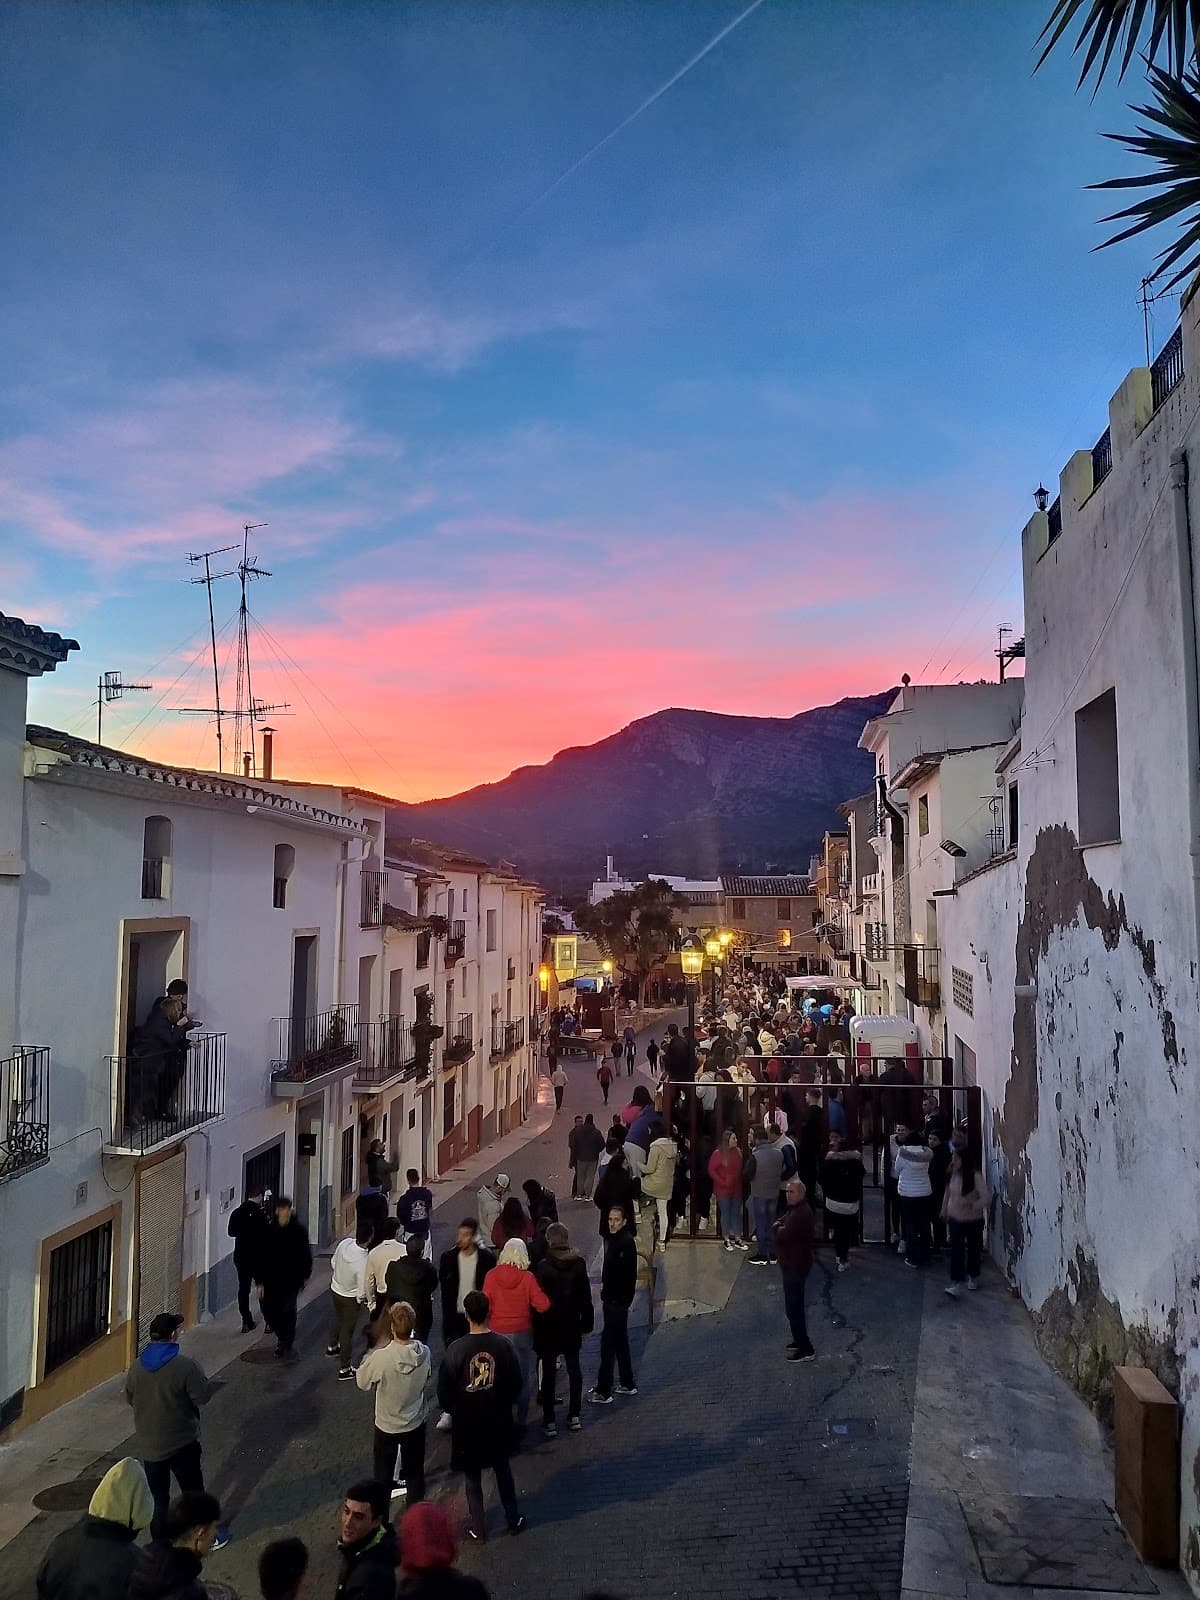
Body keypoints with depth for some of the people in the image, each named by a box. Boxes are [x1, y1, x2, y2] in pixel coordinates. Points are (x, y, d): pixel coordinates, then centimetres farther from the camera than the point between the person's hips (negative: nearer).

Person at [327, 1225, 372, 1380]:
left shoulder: (344, 1243, -21)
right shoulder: (363, 1261, -37)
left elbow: (332, 1264, -1)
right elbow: (362, 1291, -25)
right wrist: (362, 1301, -2)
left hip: (335, 1290, 6)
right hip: (350, 1298, -6)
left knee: (338, 1318, 32)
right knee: (347, 1331, 12)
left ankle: (332, 1347, 57)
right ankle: (344, 1369, 28)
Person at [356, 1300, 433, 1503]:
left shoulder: (381, 1357, -32)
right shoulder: (424, 1352, -20)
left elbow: (362, 1382, -12)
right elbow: (429, 1386, -2)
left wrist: (373, 1351, -3)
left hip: (387, 1426, -2)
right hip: (416, 1423, 3)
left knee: (383, 1472, 22)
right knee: (415, 1471, 23)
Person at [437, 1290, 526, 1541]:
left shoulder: (456, 1349, -21)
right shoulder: (503, 1345, -16)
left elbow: (444, 1390, -12)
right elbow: (515, 1384, -5)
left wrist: (452, 1409, 8)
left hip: (466, 1421, -2)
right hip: (498, 1419, 2)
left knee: (472, 1475, 16)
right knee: (502, 1468, 23)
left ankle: (478, 1529, 25)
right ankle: (513, 1518, 33)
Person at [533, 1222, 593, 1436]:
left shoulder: (543, 1266, -18)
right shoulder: (579, 1263, -6)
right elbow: (586, 1297, -1)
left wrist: (536, 1328, -4)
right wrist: (587, 1324, 8)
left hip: (548, 1329, -3)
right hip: (571, 1327, 3)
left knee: (549, 1374, 7)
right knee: (574, 1370, 17)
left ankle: (549, 1422, 11)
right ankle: (574, 1417, 23)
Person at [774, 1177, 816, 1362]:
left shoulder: (801, 1213, -25)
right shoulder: (795, 1208, 9)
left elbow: (783, 1235, -28)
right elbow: (779, 1223, 13)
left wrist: (779, 1227, -9)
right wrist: (780, 1226, -7)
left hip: (796, 1266, -10)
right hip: (791, 1263, 10)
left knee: (794, 1308, -4)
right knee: (794, 1305, 21)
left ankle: (806, 1350, 3)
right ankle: (800, 1341, 34)